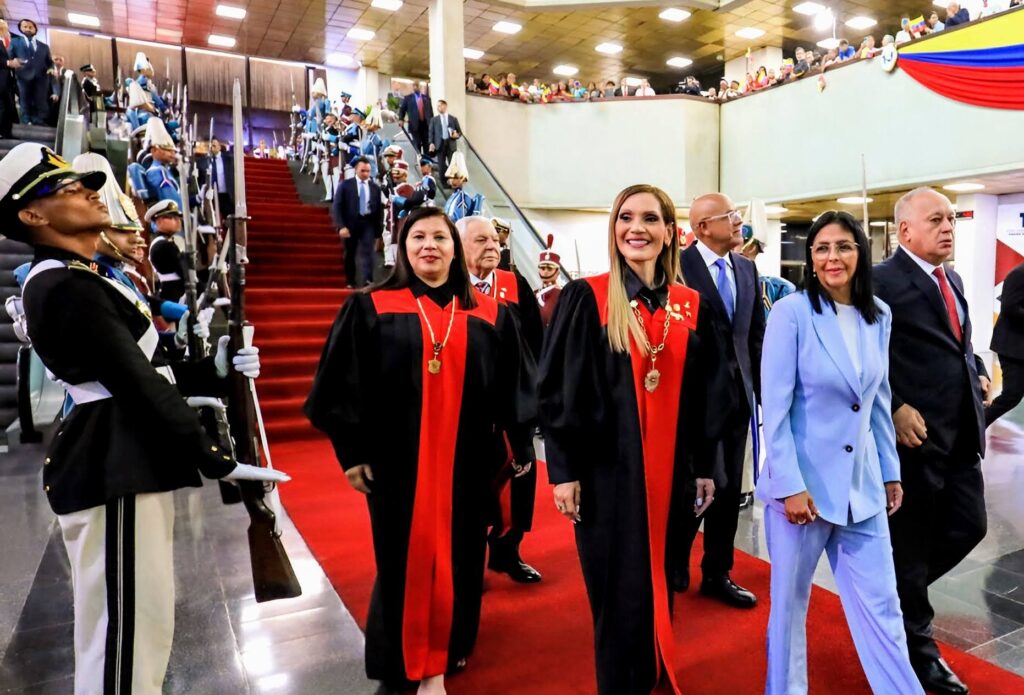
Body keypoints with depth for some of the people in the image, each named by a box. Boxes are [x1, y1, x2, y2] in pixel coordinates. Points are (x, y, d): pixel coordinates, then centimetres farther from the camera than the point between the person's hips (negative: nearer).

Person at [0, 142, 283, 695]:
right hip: (112, 473, -11)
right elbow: (139, 384, -21)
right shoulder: (65, 287, -16)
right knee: (126, 631, -1)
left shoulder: (82, 279, 17)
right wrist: (216, 460, -19)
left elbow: (145, 369, 15)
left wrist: (216, 369, 1)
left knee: (143, 627, 21)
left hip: (128, 464, 11)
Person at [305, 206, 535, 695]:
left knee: (457, 558, 12)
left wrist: (522, 445, 6)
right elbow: (344, 383, -2)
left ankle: (443, 653, 33)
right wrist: (351, 451, -5)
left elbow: (513, 386, 7)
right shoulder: (371, 308, -2)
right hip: (398, 458, -2)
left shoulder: (489, 315, 3)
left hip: (465, 461, 2)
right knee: (405, 559, 9)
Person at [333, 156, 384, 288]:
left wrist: (378, 231, 5)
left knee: (367, 252, -14)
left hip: (368, 224, 1)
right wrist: (341, 226, -16)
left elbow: (379, 209, 8)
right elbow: (336, 206, -5)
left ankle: (367, 281, -19)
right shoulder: (345, 185, 0)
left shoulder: (375, 187, 6)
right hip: (350, 224, 0)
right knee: (350, 255, 9)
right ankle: (351, 282, 24)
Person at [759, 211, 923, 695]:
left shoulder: (879, 316, 5)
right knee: (790, 599, 12)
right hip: (803, 480, -4)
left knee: (881, 603, 11)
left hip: (862, 483, 5)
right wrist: (790, 484, -17)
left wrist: (891, 472, 13)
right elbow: (775, 408, -14)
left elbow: (879, 402, 13)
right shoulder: (792, 312, -12)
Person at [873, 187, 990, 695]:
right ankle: (917, 645, 25)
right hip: (914, 432, -8)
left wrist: (979, 374, 9)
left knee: (968, 527, 12)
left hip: (962, 434, 8)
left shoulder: (953, 280, 15)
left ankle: (899, 590, 37)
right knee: (910, 540, 6)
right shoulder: (883, 281, -13)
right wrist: (896, 408, -22)